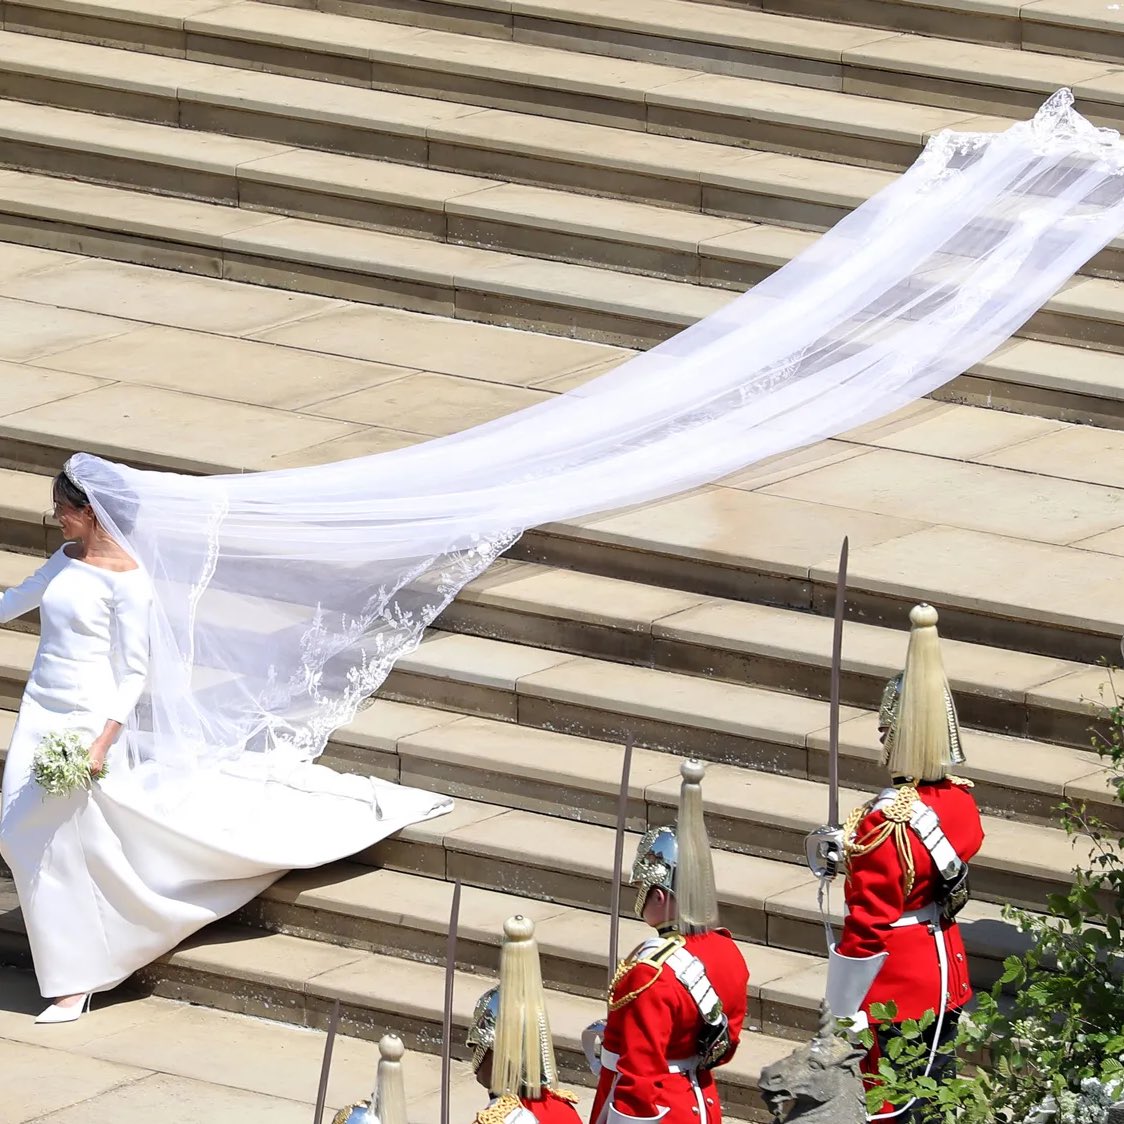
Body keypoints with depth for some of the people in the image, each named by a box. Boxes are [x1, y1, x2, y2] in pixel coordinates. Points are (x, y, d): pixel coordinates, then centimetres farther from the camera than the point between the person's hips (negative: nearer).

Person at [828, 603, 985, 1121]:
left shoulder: (884, 824, -25)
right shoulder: (961, 801, -2)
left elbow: (866, 932, -21)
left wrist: (842, 1017, -14)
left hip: (894, 992, -8)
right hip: (946, 976, 8)